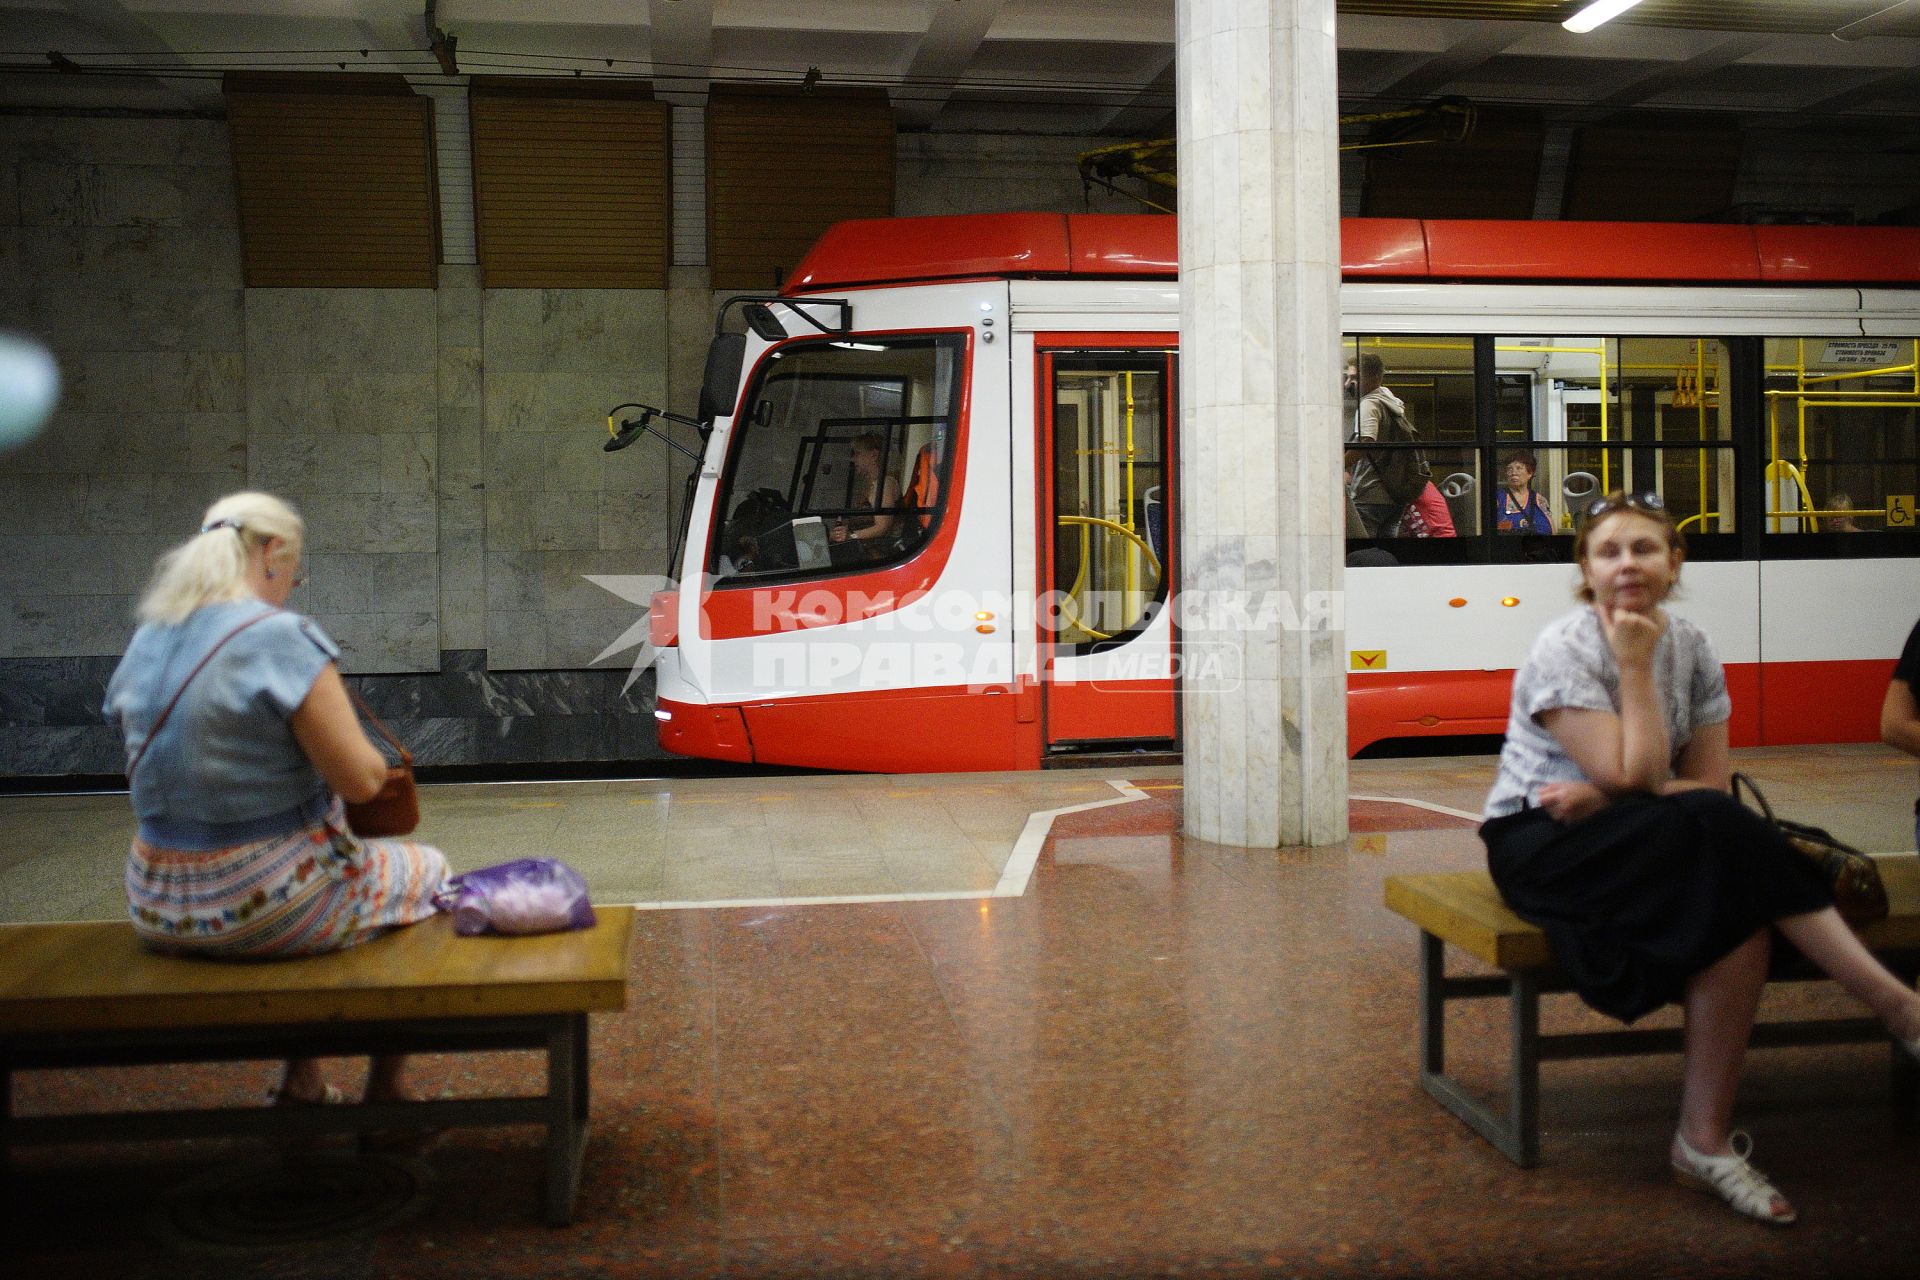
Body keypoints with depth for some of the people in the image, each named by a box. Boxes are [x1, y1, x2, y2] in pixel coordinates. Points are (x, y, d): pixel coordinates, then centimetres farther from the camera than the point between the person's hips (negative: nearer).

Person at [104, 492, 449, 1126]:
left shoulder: (145, 642, 4)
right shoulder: (279, 635, -19)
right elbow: (360, 778, -20)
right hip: (267, 906, -7)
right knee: (426, 871, 21)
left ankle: (301, 1081, 39)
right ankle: (387, 1091, 26)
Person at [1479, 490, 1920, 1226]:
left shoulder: (1691, 649, 6)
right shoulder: (1563, 652, -11)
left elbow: (1710, 783, -2)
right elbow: (1635, 778, -19)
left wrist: (1603, 798, -17)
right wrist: (1635, 667, -14)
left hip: (1648, 846, 6)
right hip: (1538, 842, -6)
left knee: (1738, 906, -31)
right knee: (1720, 834, -33)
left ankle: (1705, 1141, -27)